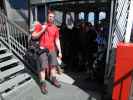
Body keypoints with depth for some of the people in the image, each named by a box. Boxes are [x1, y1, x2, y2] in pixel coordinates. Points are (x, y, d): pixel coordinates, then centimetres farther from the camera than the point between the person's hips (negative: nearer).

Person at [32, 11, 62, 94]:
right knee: (43, 66, -6)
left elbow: (57, 40, 11)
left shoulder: (55, 28, 8)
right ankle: (43, 83, 2)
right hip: (43, 49, -4)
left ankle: (53, 79, 26)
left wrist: (60, 51, 7)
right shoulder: (41, 26, 0)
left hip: (52, 49, 4)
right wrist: (42, 30, -17)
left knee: (54, 64, 9)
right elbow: (33, 36, -4)